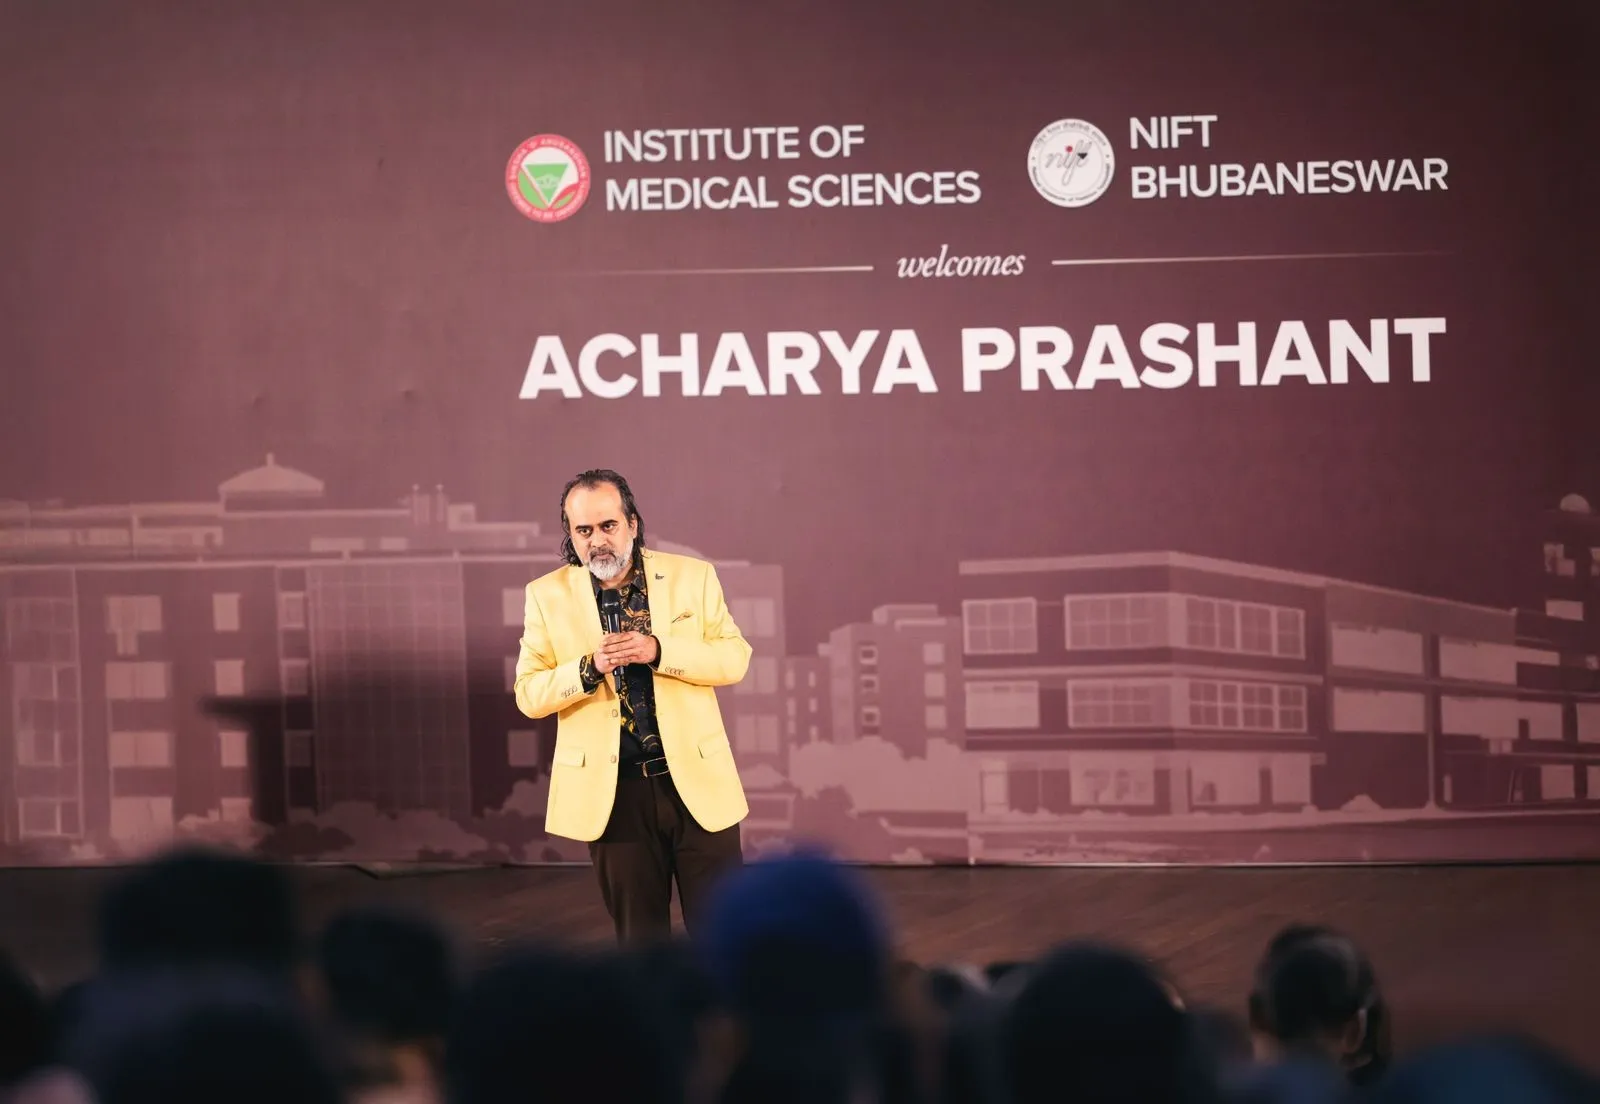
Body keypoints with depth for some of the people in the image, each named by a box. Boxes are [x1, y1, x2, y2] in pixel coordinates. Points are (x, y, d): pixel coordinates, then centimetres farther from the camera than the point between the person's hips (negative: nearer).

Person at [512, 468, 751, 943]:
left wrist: (658, 651, -17)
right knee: (639, 935, 10)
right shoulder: (547, 595, 2)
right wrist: (590, 668, -18)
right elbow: (529, 694, 0)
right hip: (612, 792, 0)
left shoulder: (692, 576, 2)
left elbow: (735, 658, -2)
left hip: (698, 780, 0)